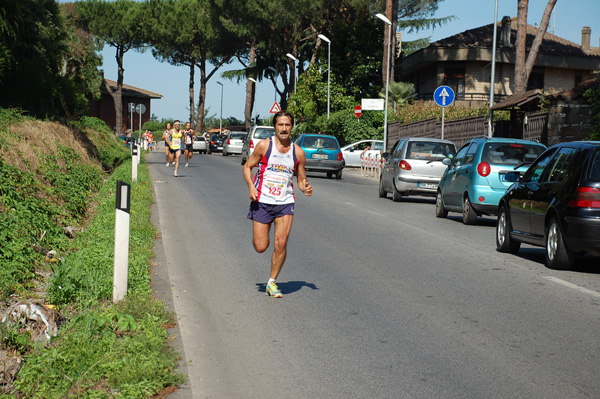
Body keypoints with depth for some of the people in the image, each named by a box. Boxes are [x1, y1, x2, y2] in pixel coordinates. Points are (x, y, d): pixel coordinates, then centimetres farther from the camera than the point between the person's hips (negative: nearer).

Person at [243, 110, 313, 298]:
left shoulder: (298, 152, 3)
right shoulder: (264, 145, -4)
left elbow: (301, 178, 13)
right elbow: (247, 166, 4)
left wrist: (305, 187, -9)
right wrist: (251, 186, -12)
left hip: (285, 203, 1)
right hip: (262, 201, -1)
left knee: (281, 244, -11)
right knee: (260, 247, -2)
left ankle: (272, 282, 8)